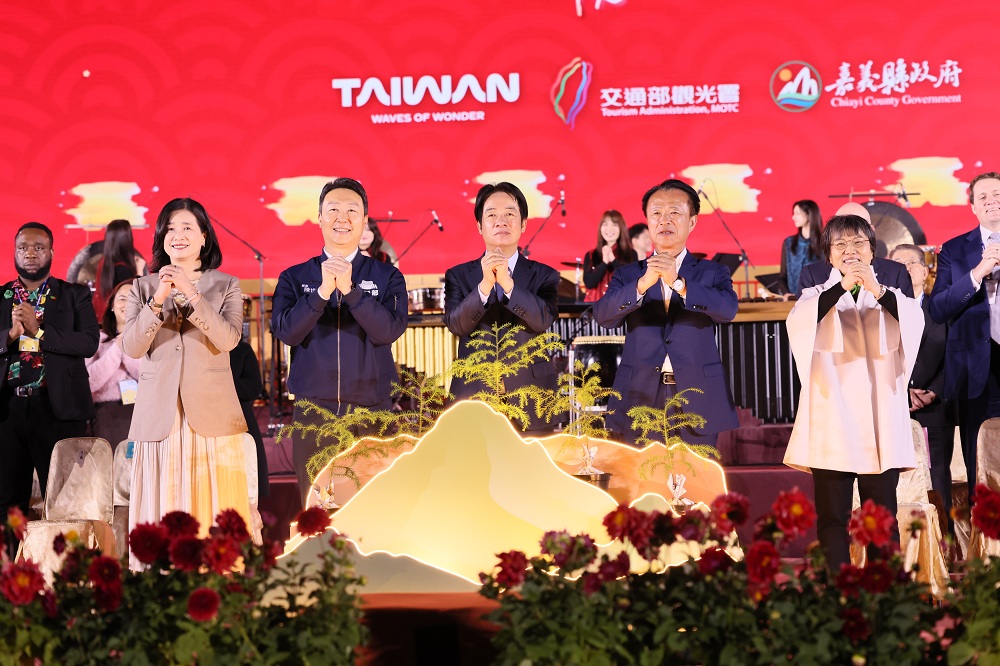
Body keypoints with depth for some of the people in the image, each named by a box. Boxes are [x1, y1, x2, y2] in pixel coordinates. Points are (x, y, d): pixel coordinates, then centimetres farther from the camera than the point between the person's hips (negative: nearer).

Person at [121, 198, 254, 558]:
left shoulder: (226, 286, 8)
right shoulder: (142, 288, 11)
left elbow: (228, 340, -8)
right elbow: (131, 347, -2)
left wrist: (192, 295, -17)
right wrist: (158, 300, -14)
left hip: (212, 414, -1)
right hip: (160, 416, 1)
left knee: (217, 509, -2)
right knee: (161, 515, -1)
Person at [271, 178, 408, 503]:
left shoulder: (388, 277, 7)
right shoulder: (294, 278, 9)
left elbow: (390, 330, -9)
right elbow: (286, 331, -6)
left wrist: (350, 289, -19)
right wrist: (322, 291, -18)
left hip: (371, 410, -1)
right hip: (313, 412, 1)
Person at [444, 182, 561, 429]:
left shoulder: (544, 275, 6)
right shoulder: (458, 276, 7)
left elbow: (543, 320, -12)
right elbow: (456, 325, -8)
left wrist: (508, 283, -25)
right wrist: (484, 285, -24)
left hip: (530, 400, 0)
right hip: (474, 399, 0)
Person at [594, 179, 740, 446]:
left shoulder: (712, 273, 9)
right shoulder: (627, 274, 11)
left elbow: (728, 309, -12)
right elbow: (603, 316, -7)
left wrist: (678, 283, -26)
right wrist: (643, 284, -24)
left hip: (696, 400, 0)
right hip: (640, 398, 1)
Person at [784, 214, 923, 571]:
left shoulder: (889, 296, 13)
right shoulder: (817, 295, 10)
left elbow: (915, 320, -10)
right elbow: (798, 322, -14)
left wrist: (878, 291, -26)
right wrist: (842, 287, -25)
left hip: (879, 424, 1)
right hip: (832, 423, -1)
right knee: (832, 516, -2)